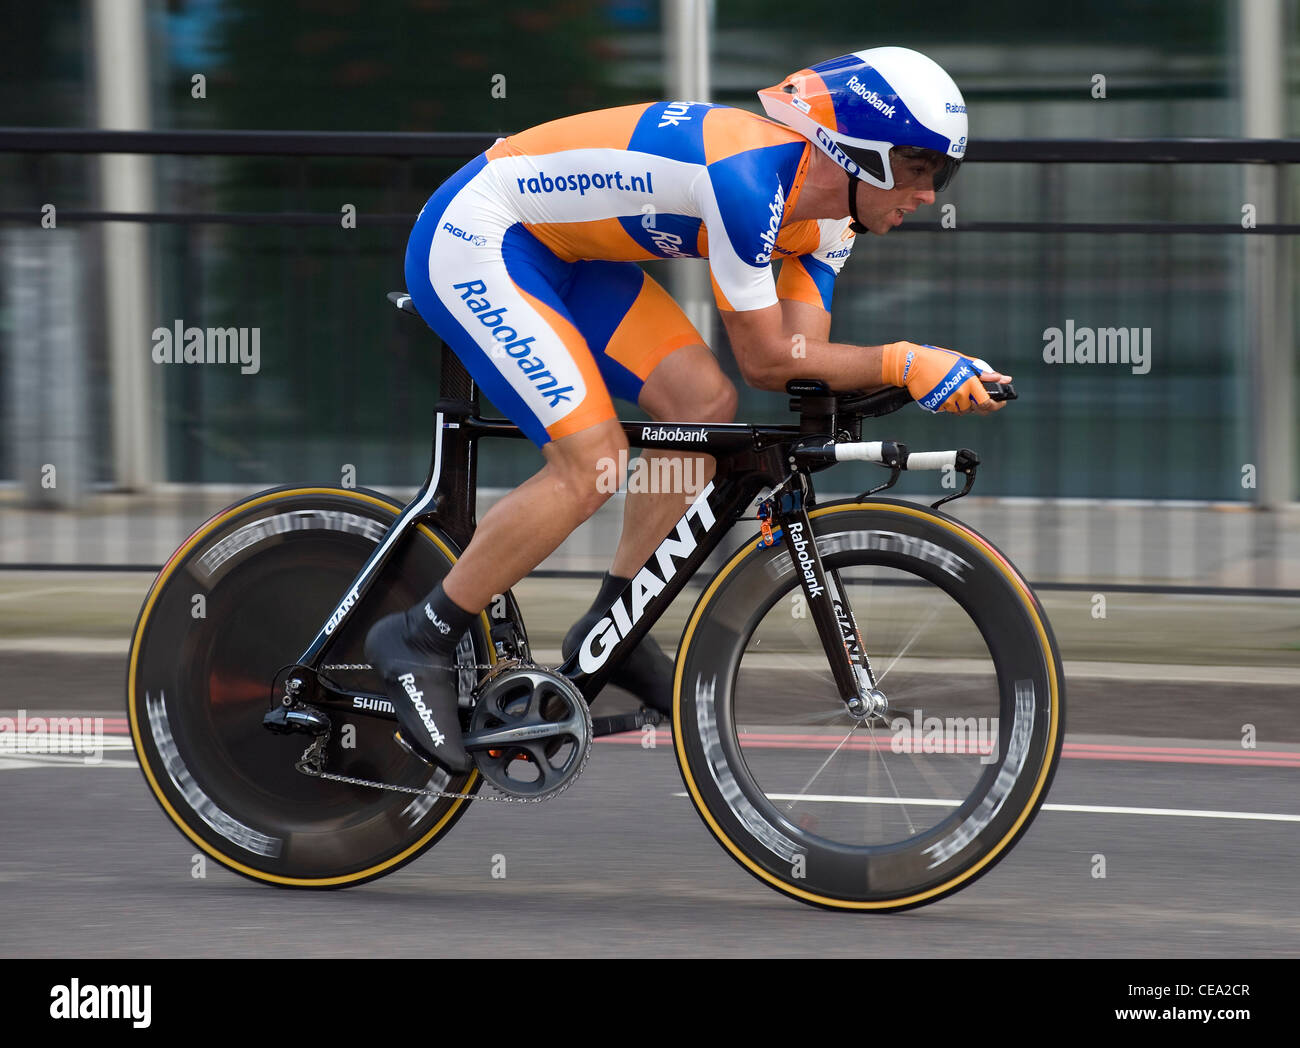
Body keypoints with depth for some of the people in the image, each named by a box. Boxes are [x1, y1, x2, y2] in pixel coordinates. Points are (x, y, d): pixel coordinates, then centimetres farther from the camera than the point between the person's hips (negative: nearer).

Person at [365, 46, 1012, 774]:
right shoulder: (749, 179, -30)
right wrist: (904, 363, -21)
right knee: (592, 464, -17)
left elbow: (805, 353, -3)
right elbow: (767, 360, -24)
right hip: (473, 237, -10)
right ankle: (419, 640, -5)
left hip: (560, 250, 10)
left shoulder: (825, 216, -1)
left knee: (705, 403, -3)